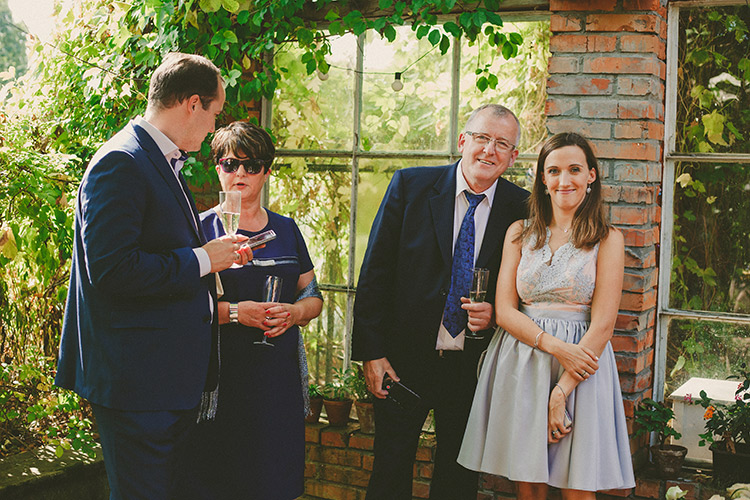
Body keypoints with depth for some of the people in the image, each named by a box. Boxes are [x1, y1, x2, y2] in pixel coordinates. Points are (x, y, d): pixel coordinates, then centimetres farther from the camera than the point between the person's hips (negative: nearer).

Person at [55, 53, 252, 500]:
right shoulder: (121, 162, -16)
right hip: (135, 378, -10)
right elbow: (109, 270, -25)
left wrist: (218, 255, 16)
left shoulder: (164, 161, 17)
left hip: (174, 376, 10)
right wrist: (202, 260, -17)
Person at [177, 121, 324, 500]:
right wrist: (235, 312, -18)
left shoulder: (286, 229, 15)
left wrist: (293, 312, -6)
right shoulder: (202, 228, 1)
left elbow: (313, 296, 15)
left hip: (279, 376, 4)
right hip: (221, 376, -4)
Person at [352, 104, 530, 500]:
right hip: (405, 359, -1)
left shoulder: (520, 208, -2)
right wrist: (371, 352, -8)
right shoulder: (410, 186, -5)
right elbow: (374, 274, -4)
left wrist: (496, 314, -14)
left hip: (473, 364, 1)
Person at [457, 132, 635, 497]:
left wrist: (561, 392, -12)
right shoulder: (520, 233, 9)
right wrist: (554, 346, -14)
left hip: (580, 366, -2)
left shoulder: (607, 239, 1)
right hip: (520, 364, 2)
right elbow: (504, 310, 3)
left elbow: (603, 324, -6)